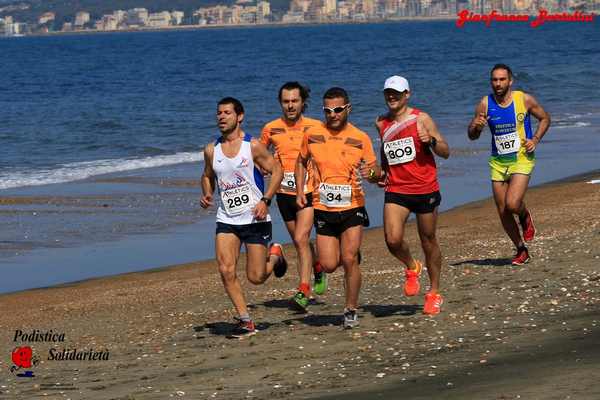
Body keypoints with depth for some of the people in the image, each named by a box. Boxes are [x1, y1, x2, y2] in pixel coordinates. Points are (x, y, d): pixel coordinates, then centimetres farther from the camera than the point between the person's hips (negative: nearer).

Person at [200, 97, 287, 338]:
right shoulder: (211, 150, 4)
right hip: (227, 220, 3)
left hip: (255, 219, -3)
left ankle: (274, 255, 34)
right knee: (226, 270, -13)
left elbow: (276, 171, -4)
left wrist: (265, 201, -16)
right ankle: (245, 321, -1)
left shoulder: (253, 146, -9)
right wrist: (207, 195, -1)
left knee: (256, 277, -1)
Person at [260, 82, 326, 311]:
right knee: (300, 242, 14)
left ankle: (304, 291, -17)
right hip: (284, 194, 4)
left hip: (308, 191, -3)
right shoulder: (271, 129, 1)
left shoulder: (315, 127, -4)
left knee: (301, 239, -17)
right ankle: (318, 271, 41)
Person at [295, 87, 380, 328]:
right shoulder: (312, 134, 2)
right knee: (329, 266, -2)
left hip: (352, 207, -2)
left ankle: (351, 311, 5)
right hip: (323, 209, 2)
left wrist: (373, 174, -20)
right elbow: (301, 161, 18)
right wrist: (299, 191, 8)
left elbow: (375, 170, 4)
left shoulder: (360, 138, -1)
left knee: (349, 260, -11)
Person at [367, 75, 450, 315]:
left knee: (428, 241, 7)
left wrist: (432, 140, -22)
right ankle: (411, 268, 15)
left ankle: (434, 293, 22)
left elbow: (445, 152, -3)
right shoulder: (381, 123, 9)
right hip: (396, 190, 3)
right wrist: (380, 173, 13)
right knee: (392, 239, -17)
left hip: (425, 189, -2)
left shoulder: (421, 119, -3)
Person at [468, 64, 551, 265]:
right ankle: (521, 250, 24)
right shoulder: (485, 104, -3)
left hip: (522, 159, -3)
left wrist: (535, 139, -6)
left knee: (512, 204, -22)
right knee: (502, 212, 5)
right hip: (498, 162, 3)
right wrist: (476, 127, -20)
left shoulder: (525, 100, -7)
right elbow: (472, 136, 3)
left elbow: (545, 118, 9)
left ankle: (525, 216, 15)